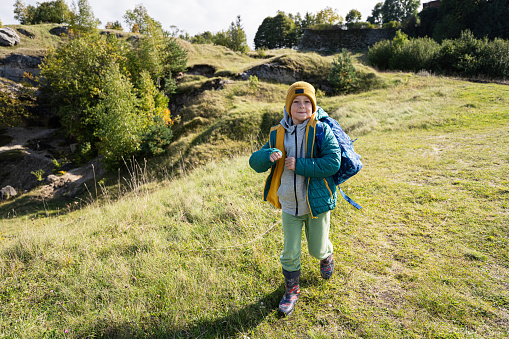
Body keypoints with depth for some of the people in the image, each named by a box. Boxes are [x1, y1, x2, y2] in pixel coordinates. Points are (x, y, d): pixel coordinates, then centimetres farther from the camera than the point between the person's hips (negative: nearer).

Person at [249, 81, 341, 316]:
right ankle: (292, 289, 37)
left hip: (317, 202, -2)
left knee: (317, 250, 16)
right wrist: (269, 155, -24)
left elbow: (333, 162, -22)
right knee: (290, 253, 10)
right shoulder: (278, 134, -1)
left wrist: (299, 165, -24)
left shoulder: (321, 131, -12)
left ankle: (326, 256, 55)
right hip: (289, 205, 3)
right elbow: (255, 162, -2)